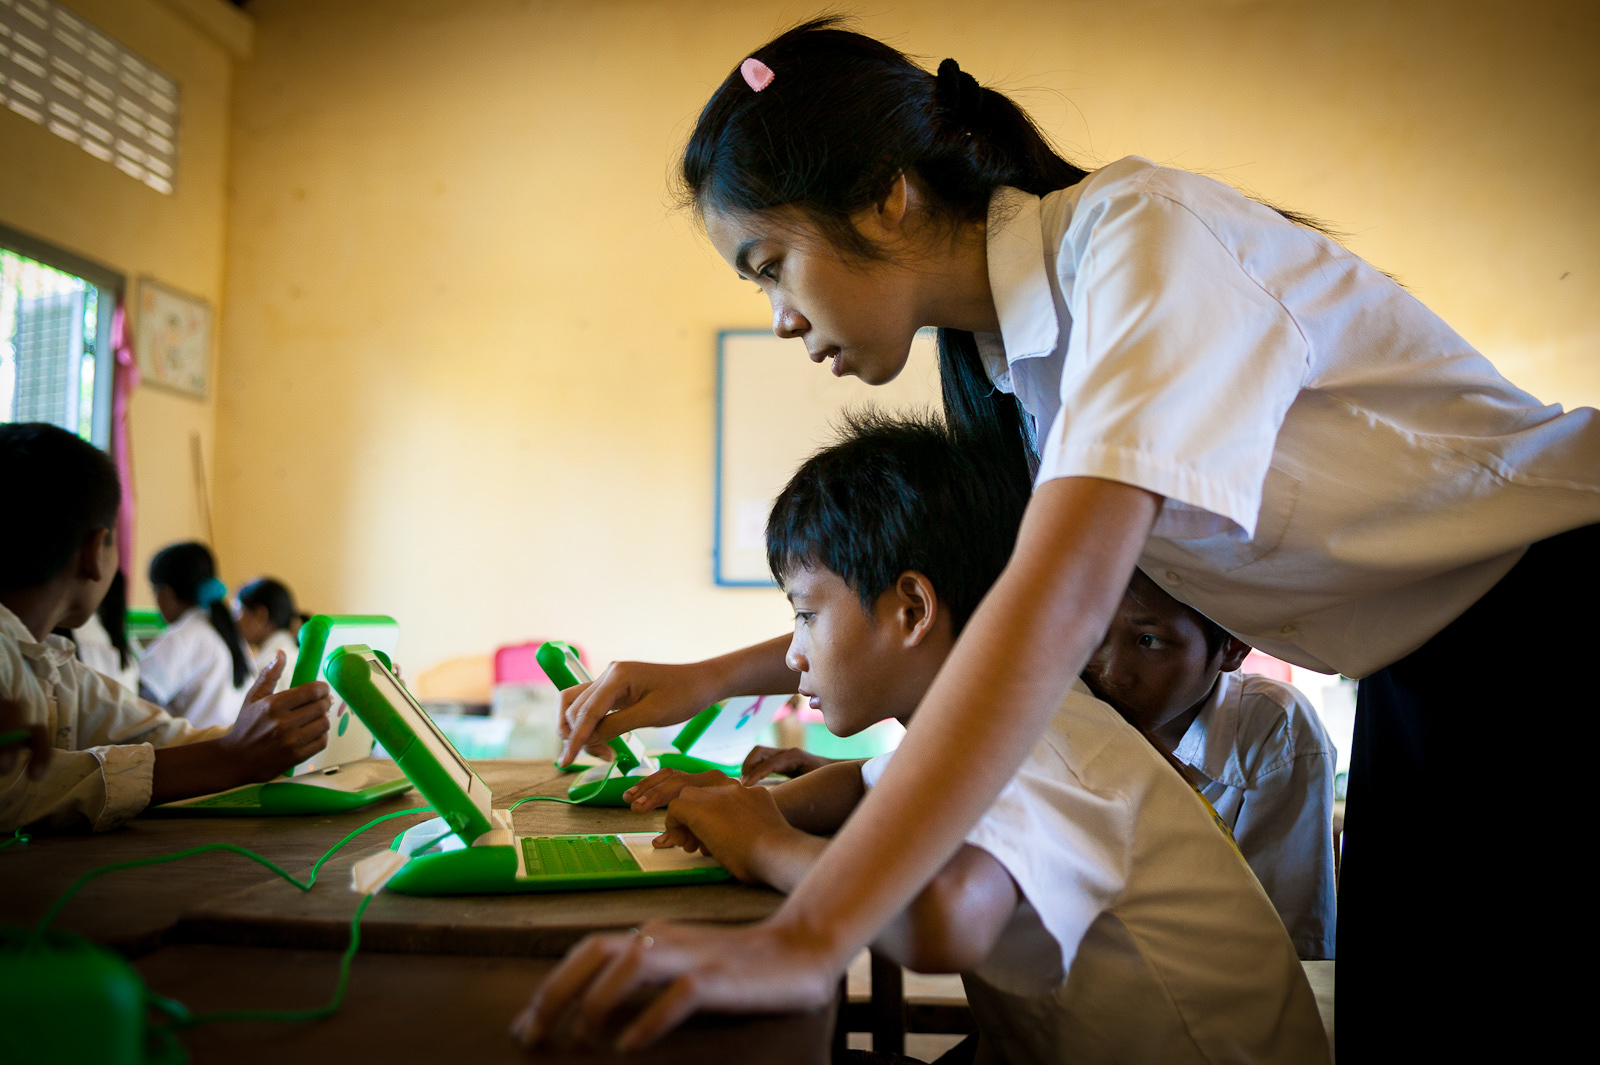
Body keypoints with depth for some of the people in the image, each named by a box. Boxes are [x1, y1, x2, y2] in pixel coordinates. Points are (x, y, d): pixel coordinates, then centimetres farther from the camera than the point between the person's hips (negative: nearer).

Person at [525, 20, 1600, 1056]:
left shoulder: (1137, 233, -25)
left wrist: (808, 937, -43)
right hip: (1420, 675, 7)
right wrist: (709, 678, -1)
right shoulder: (1008, 356, 1)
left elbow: (1064, 597, -38)